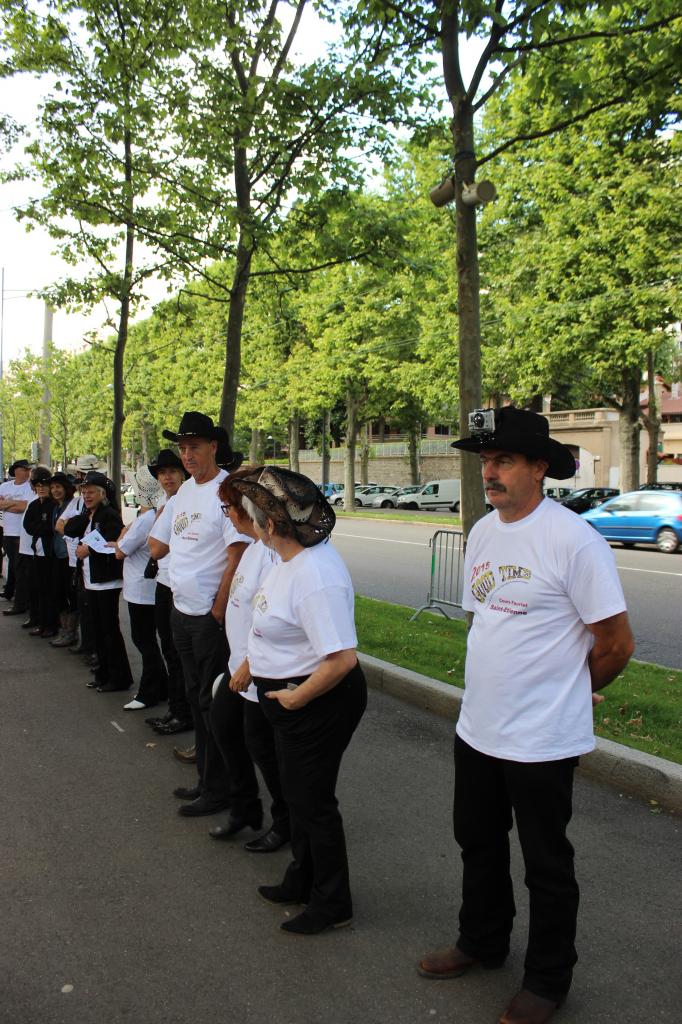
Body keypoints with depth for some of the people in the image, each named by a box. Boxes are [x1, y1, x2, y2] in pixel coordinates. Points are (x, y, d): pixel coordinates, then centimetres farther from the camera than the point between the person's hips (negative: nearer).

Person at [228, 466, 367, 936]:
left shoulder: (316, 577, -31)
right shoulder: (292, 558, 0)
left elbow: (343, 658, -35)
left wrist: (296, 697, -22)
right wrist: (251, 663, 19)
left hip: (319, 702, -10)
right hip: (290, 694, 10)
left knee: (313, 801, 7)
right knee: (298, 793, 24)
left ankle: (332, 904, 28)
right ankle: (302, 882, 45)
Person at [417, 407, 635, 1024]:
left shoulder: (574, 539, -20)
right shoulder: (482, 532, 3)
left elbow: (617, 643, -13)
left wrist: (564, 692, 1)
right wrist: (495, 689, 11)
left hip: (543, 740, -7)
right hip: (477, 728, 7)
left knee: (547, 864, 12)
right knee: (479, 845, 23)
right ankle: (483, 943, 46)